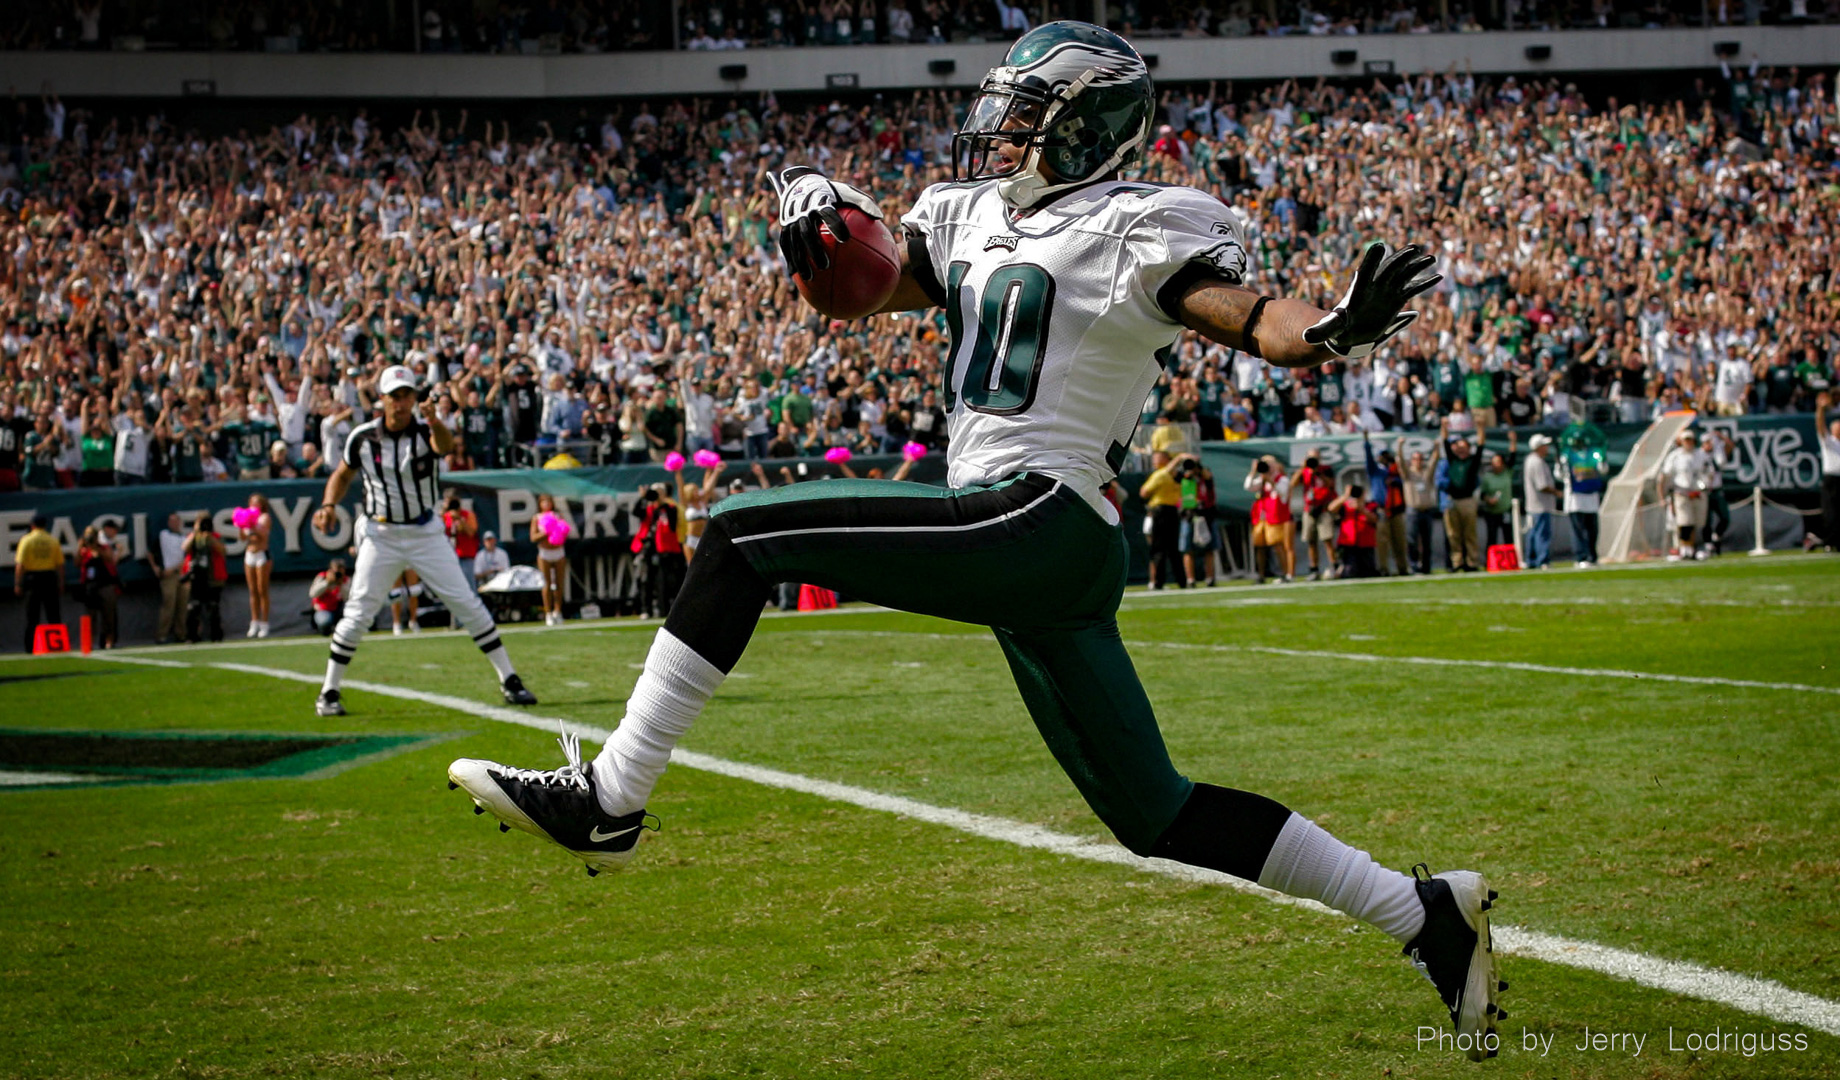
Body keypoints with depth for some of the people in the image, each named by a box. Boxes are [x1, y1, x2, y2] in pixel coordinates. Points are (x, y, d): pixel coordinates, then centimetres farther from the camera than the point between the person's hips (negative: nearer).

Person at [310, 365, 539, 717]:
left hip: (425, 534, 0)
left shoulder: (425, 433, -10)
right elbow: (343, 474, 12)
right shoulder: (363, 437, -5)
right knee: (358, 613, -3)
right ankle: (329, 693, 9)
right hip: (381, 536, 0)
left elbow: (446, 445, -35)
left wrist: (434, 422, -57)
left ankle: (509, 680, 6)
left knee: (467, 604, -2)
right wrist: (329, 505, -7)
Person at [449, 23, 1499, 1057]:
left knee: (744, 533, -12)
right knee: (1157, 815, 12)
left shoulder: (1135, 230, -5)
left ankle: (607, 801, -12)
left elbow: (1258, 319, -15)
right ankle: (1424, 911, 16)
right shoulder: (975, 219, 19)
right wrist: (818, 209, -2)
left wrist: (1338, 329, -37)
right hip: (1027, 551, 10)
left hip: (1035, 518, -9)